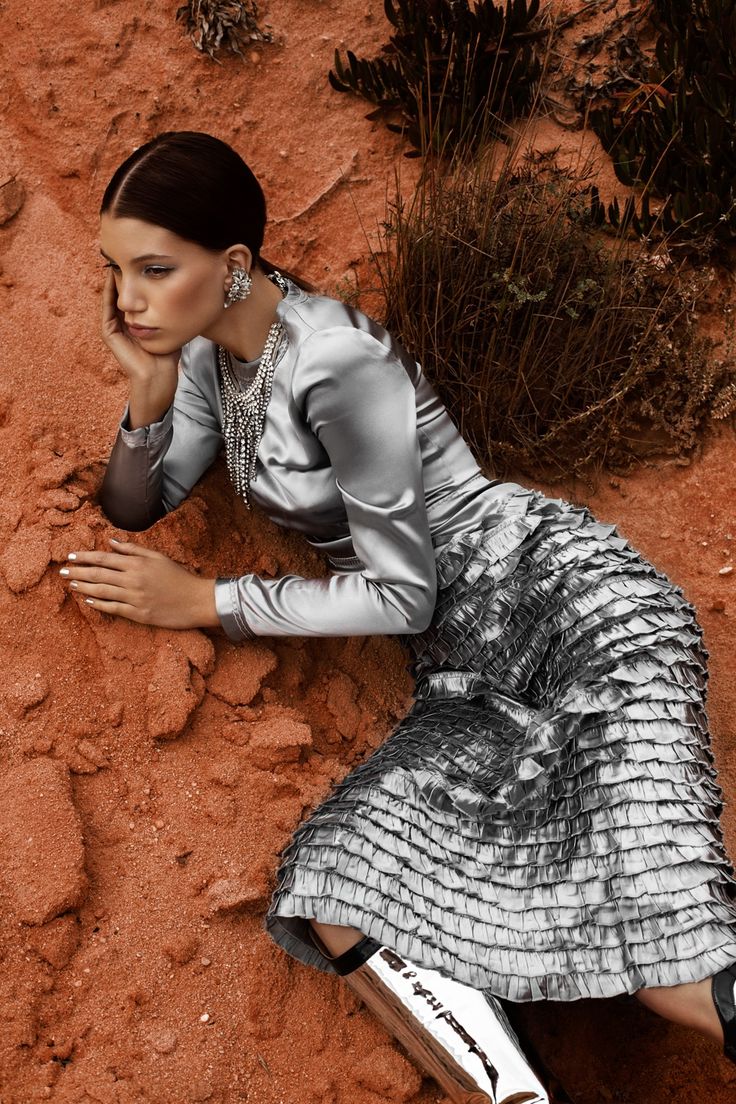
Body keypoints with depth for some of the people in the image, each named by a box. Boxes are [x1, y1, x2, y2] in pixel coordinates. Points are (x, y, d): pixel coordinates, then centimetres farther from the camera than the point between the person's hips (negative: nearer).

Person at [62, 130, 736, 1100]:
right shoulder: (210, 348, 7)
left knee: (651, 911, -27)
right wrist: (148, 396, -4)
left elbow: (401, 593, -13)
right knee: (339, 899, -17)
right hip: (467, 673, 7)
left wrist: (203, 602, -8)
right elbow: (134, 509, 15)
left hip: (566, 596, -7)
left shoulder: (340, 364, -18)